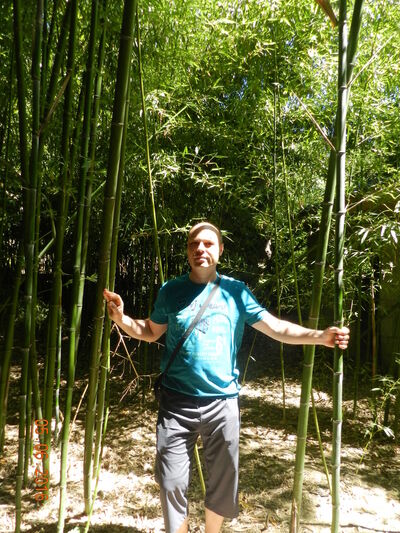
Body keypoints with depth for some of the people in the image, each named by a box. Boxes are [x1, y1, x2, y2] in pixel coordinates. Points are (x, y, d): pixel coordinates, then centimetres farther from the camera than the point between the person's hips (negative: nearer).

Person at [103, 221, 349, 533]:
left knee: (222, 483, 17)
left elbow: (276, 327, -4)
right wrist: (120, 318, -8)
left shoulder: (235, 291, -2)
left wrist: (320, 336, -17)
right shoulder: (171, 291, 0)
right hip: (177, 402, 0)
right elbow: (150, 332, 10)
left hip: (222, 402, 1)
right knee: (172, 483, 9)